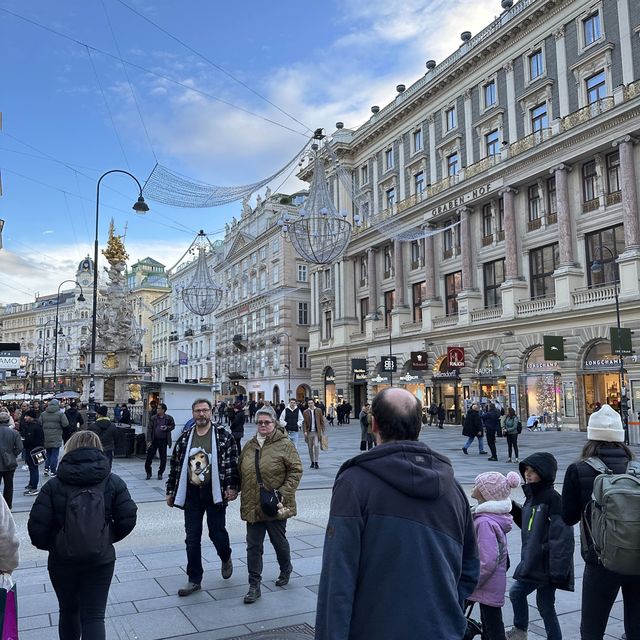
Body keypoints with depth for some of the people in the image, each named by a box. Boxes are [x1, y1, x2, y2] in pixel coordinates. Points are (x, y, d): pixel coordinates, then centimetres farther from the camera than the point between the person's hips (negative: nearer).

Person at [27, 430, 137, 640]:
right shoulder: (113, 482, -5)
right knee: (94, 616, 5)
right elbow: (128, 519, -8)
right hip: (100, 559, 0)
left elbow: (37, 526, -13)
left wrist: (48, 545, 7)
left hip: (62, 559, 0)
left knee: (68, 611, 22)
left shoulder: (54, 485, -9)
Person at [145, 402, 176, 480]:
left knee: (163, 458, 6)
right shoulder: (153, 418, 0)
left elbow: (173, 426, 10)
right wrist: (149, 440, -9)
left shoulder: (169, 418, -1)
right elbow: (149, 429, -1)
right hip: (154, 440, 1)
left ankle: (160, 473, 21)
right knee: (149, 457, 3)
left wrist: (167, 428, -12)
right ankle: (148, 473, 18)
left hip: (163, 441, -1)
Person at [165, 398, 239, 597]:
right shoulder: (185, 438, 6)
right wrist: (170, 491, 11)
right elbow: (175, 465, 12)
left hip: (215, 492, -3)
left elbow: (233, 462, -6)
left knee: (217, 532, 5)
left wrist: (232, 487, -13)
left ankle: (226, 558, 37)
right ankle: (194, 579, 18)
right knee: (192, 538, 6)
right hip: (191, 493, 3)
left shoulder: (223, 435, -5)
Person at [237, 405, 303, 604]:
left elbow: (296, 471, -10)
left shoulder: (285, 445, -9)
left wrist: (283, 493, -17)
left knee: (279, 541, 15)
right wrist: (243, 494, 9)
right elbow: (240, 472, 16)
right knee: (253, 546, 5)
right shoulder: (249, 446, 7)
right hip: (252, 506, 4)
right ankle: (254, 586, 15)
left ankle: (286, 570, 42)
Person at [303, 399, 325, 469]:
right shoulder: (306, 412, 3)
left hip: (317, 432, -1)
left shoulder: (319, 410, 3)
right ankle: (312, 462, 18)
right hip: (309, 432, 1)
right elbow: (304, 422, 2)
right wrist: (305, 431, -8)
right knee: (310, 447, 6)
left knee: (316, 445, -14)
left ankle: (316, 462, -8)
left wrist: (322, 430, 1)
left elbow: (322, 421, 5)